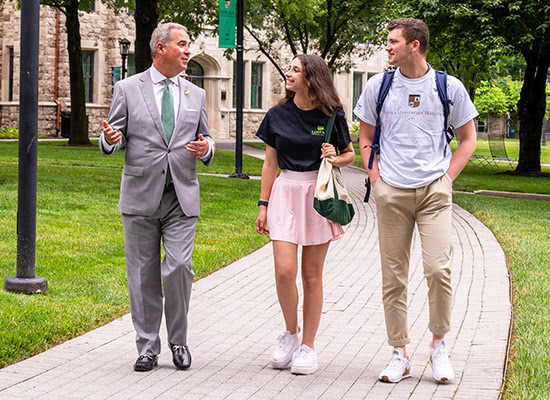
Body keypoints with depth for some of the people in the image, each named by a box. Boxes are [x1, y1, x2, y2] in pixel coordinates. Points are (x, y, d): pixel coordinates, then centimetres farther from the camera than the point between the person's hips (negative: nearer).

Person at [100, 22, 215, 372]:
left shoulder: (196, 95, 14)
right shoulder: (128, 89, 4)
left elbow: (206, 141, 19)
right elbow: (114, 141, 6)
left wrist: (206, 149, -5)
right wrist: (111, 139, -18)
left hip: (182, 198, 1)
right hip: (141, 196, -1)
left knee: (179, 267, -10)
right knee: (144, 275, 4)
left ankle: (179, 339, 9)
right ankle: (148, 347, 14)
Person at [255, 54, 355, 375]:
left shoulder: (331, 116, -1)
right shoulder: (278, 115, 4)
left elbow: (350, 154, 11)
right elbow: (270, 163, 9)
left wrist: (336, 158, -12)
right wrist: (264, 205, 7)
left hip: (319, 192, -1)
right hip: (286, 192, 1)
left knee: (312, 275, 3)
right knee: (284, 271, -10)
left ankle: (308, 346, 13)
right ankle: (291, 333, 14)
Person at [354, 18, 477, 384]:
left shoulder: (449, 88, 2)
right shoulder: (378, 87, 7)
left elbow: (468, 139, 12)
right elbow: (365, 138, 18)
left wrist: (447, 178, 2)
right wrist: (376, 177, 5)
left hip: (434, 191, -2)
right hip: (392, 193, 2)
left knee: (438, 268, -14)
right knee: (394, 276, 2)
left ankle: (439, 343, 7)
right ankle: (400, 355, 11)